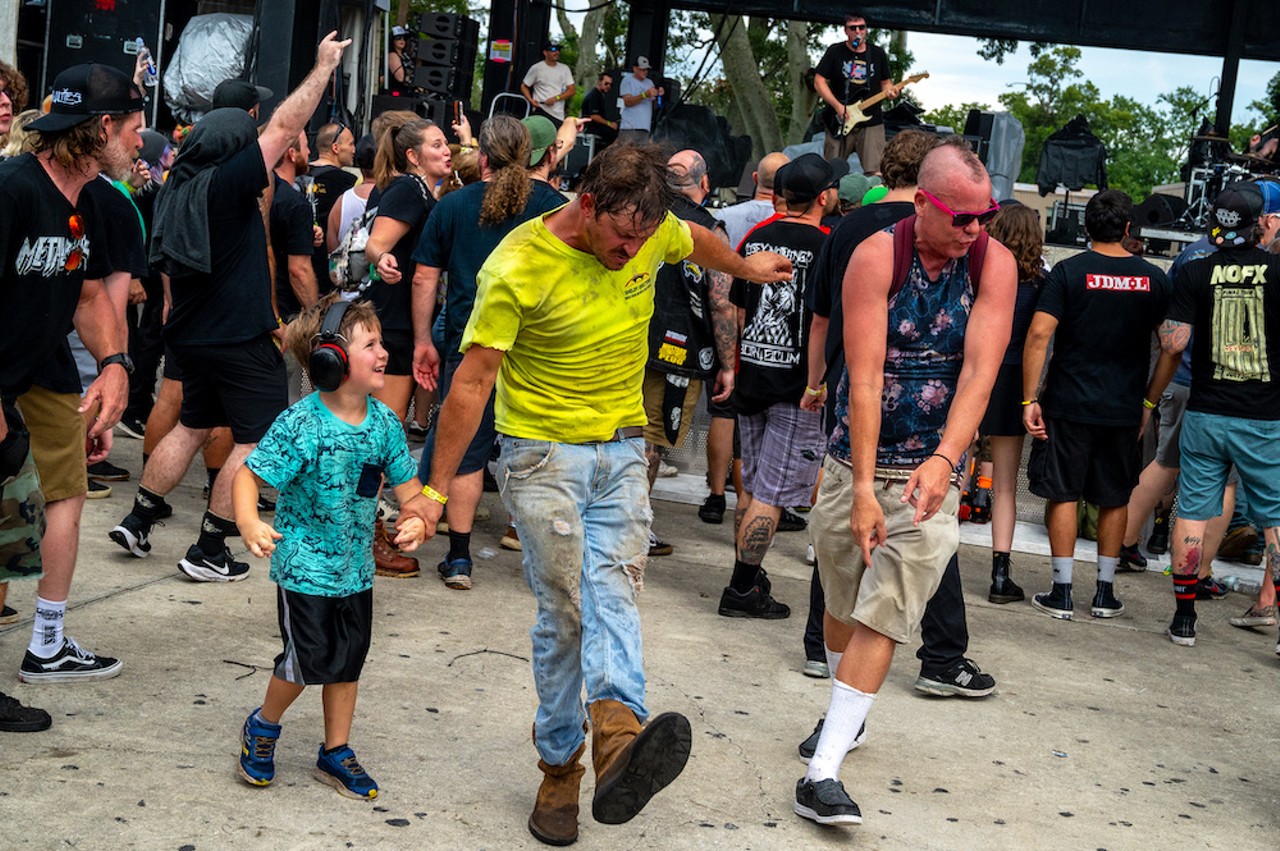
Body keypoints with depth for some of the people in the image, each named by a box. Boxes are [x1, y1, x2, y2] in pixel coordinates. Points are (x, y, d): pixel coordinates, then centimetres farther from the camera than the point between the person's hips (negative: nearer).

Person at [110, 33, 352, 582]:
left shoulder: (177, 188, 7)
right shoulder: (226, 185, -16)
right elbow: (283, 128, -14)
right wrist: (325, 67, -6)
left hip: (193, 335, 8)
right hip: (242, 340, -8)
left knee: (193, 425, 23)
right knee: (256, 441, 0)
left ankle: (138, 520, 23)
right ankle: (209, 552, 0)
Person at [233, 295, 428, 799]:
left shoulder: (383, 422, -3)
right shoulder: (300, 424, -19)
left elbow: (408, 484, 3)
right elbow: (249, 475, -17)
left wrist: (418, 518, -17)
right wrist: (248, 522, -35)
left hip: (355, 567, 6)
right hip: (304, 565, -5)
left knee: (348, 662, 13)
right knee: (307, 662, -1)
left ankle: (336, 753, 29)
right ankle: (262, 727, 28)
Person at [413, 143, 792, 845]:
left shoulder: (652, 233, -4)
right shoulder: (518, 269, -18)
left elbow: (696, 241, 23)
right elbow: (472, 381, -14)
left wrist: (745, 268, 42)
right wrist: (437, 488, -11)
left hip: (622, 447, 4)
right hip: (542, 452, -3)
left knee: (614, 587, -16)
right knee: (562, 610, -5)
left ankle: (618, 734, -37)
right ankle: (559, 769, 7)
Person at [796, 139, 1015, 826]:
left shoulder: (994, 263, -7)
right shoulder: (876, 256, -11)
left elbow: (979, 371, -17)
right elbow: (864, 379, -17)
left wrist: (943, 460, -31)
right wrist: (863, 488, -22)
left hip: (933, 469, -1)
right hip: (855, 462, 1)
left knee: (884, 615, -9)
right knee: (841, 603, 14)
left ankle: (822, 773, -9)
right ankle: (848, 713, 40)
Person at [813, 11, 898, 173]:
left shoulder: (878, 54, 10)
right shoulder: (835, 52, 3)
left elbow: (885, 81, 18)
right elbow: (819, 81, 0)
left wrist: (889, 90, -7)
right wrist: (837, 106, -11)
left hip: (871, 122, 1)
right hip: (839, 123, -1)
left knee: (875, 172, -11)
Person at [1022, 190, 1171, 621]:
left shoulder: (1068, 271, -7)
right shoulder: (1153, 278, 2)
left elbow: (1039, 334, -14)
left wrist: (1030, 399, -10)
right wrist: (1149, 401, 14)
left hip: (1069, 404, -2)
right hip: (1124, 408, 3)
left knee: (1063, 494, 5)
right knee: (1114, 499, 14)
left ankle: (1062, 593, 5)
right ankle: (1105, 592, 19)